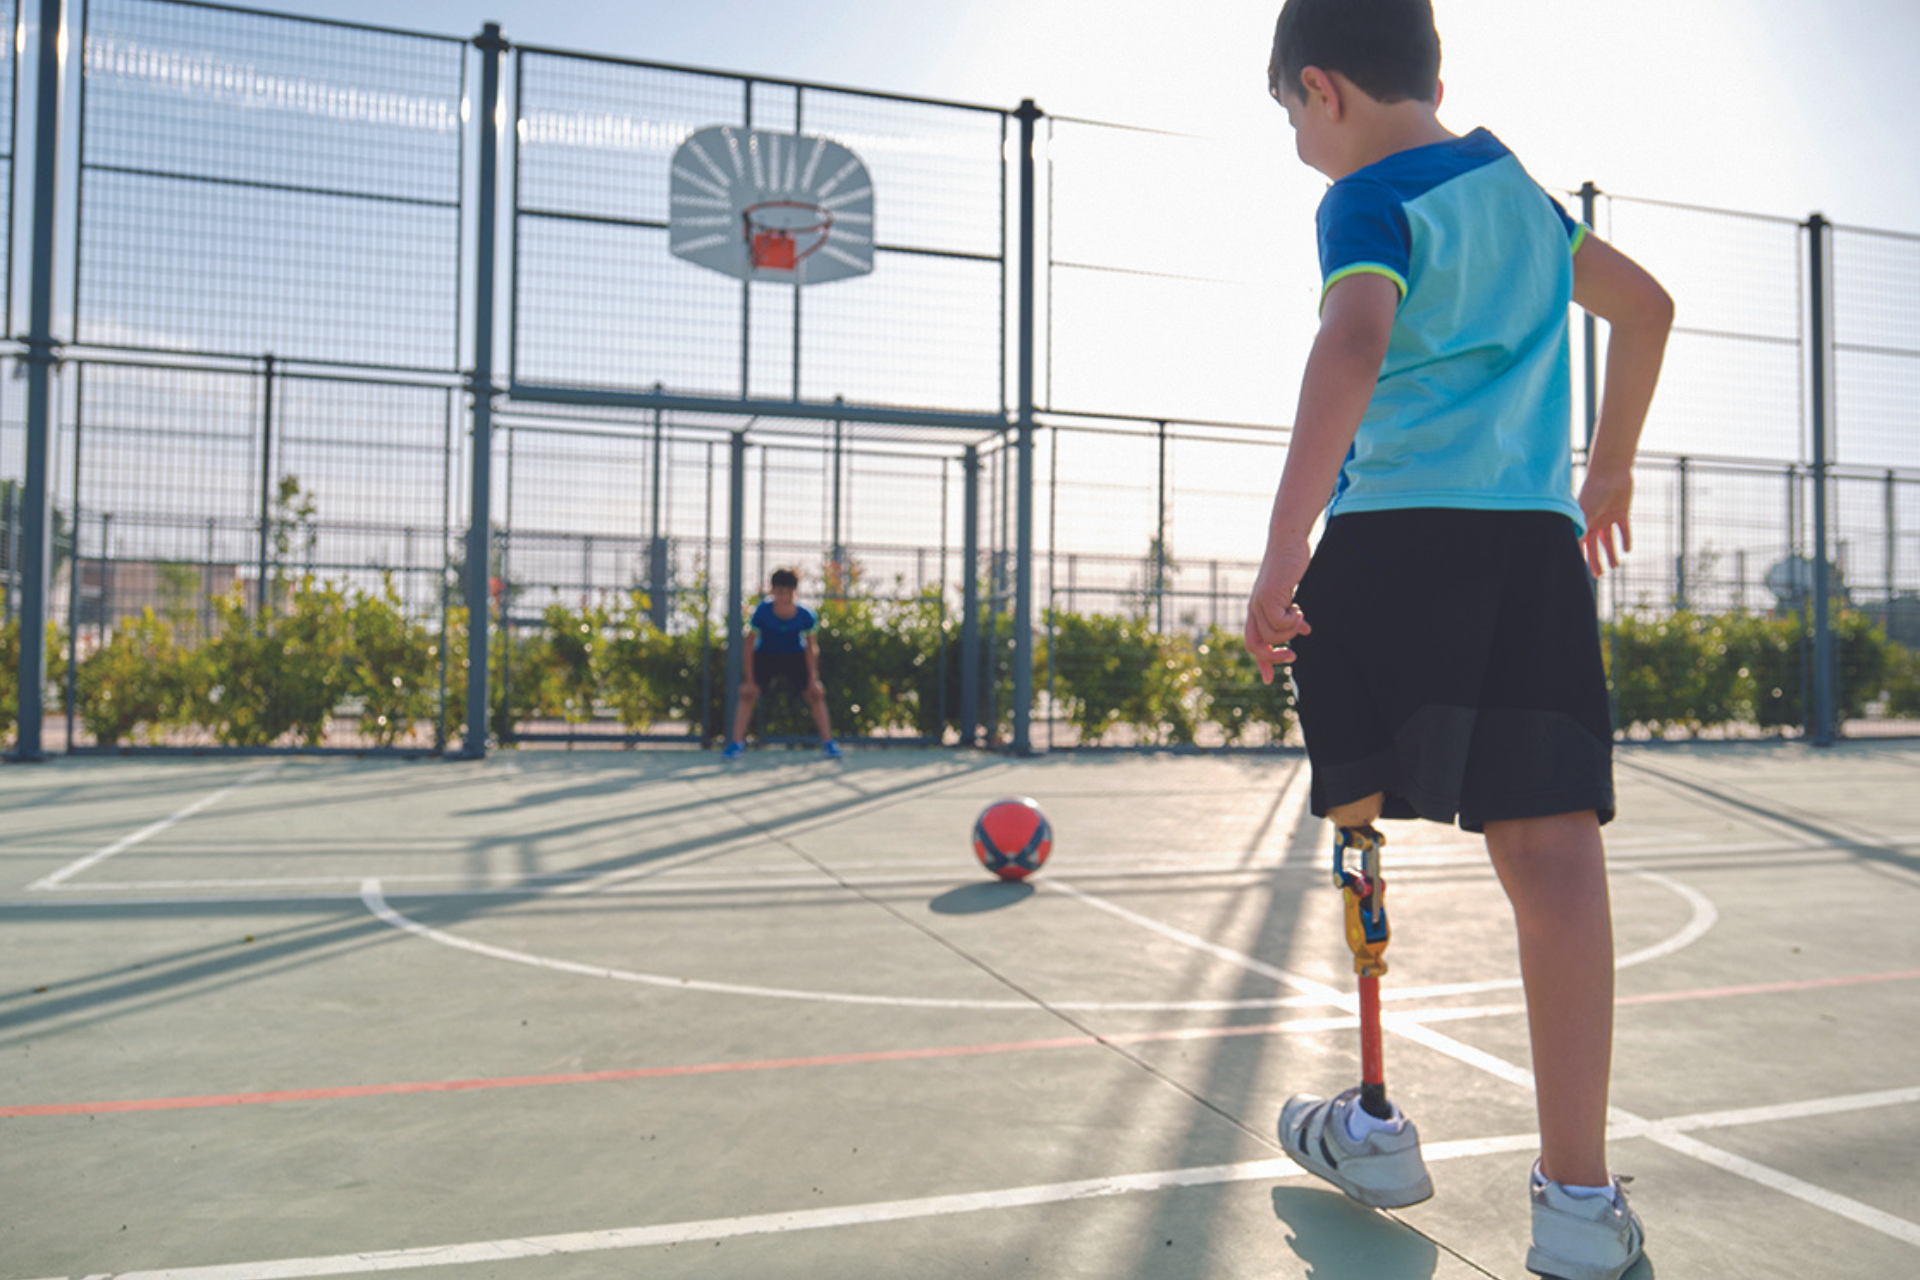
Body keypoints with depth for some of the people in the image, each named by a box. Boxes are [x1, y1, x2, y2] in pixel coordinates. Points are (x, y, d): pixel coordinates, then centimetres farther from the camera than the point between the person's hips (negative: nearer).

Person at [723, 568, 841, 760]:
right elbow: (750, 643, -15)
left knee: (815, 693, -7)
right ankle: (736, 743, -5)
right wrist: (750, 678, -15)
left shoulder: (805, 616, -24)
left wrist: (813, 678, -10)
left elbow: (811, 647, -9)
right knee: (748, 693, -14)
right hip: (765, 657, 0)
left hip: (796, 658, 1)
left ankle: (828, 743, 4)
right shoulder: (762, 613, -26)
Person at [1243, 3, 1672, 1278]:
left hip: (1395, 532, -5)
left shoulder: (1370, 198, 3)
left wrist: (1284, 549, -25)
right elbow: (1646, 304, 35)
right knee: (1552, 841, -3)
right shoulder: (1514, 183, 25)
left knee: (1361, 818, 8)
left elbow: (1353, 346, -18)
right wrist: (1612, 467, 44)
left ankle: (1375, 1128, 16)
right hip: (1539, 534, 6)